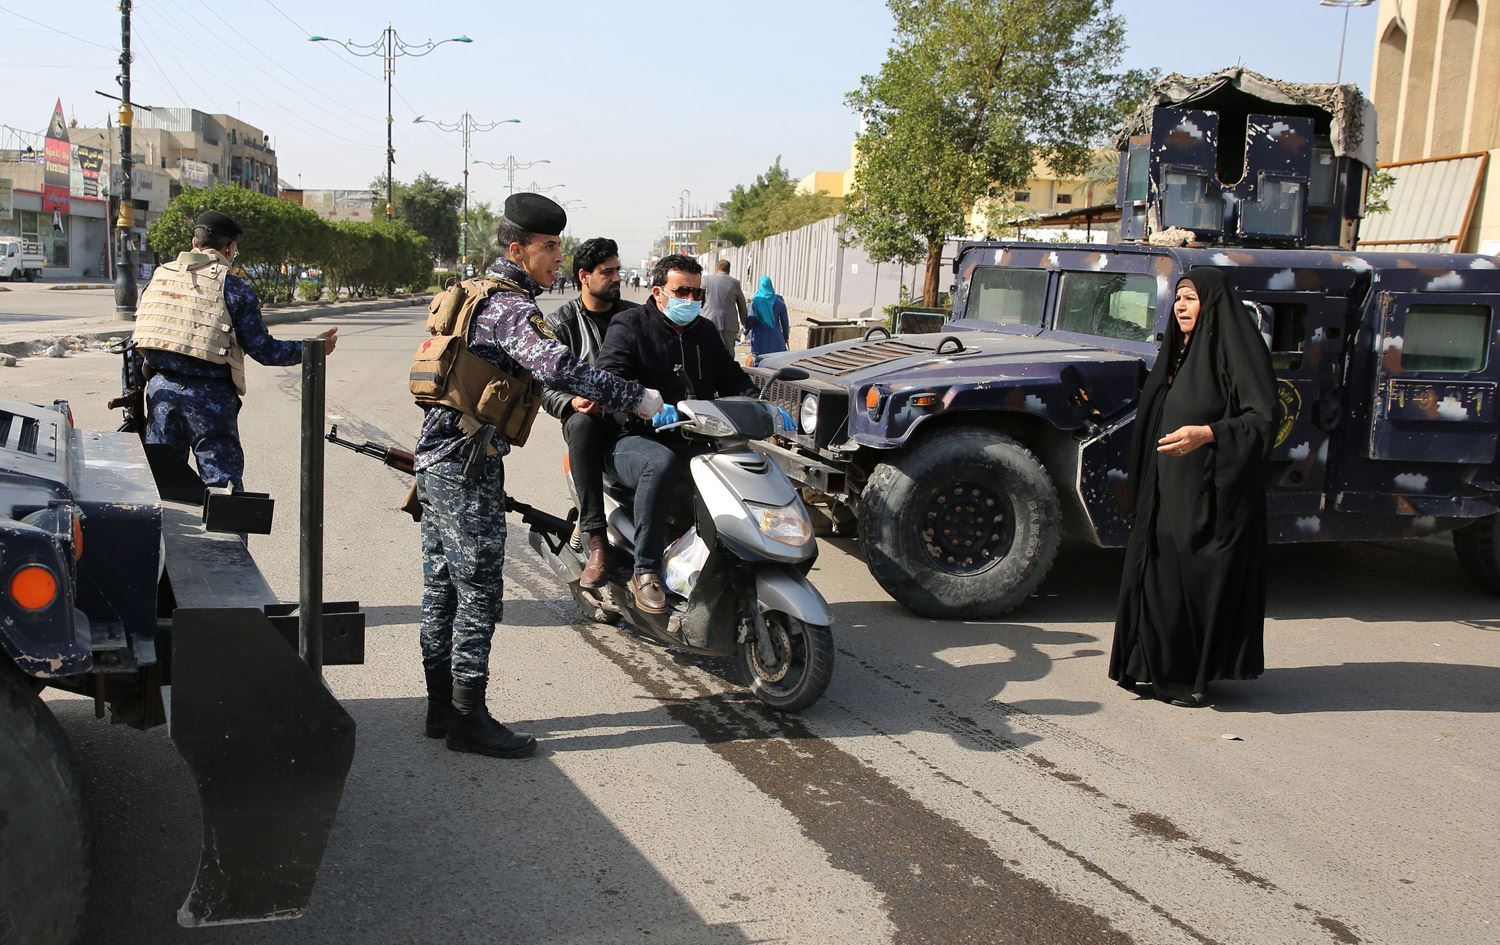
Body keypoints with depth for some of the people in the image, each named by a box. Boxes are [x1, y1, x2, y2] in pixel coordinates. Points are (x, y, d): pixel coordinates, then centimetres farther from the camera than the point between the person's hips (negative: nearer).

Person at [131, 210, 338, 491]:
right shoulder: (232, 287, -6)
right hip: (209, 395, -5)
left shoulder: (159, 276, 9)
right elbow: (262, 349, -7)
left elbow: (137, 341, 15)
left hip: (160, 387, 5)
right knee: (222, 483, 0)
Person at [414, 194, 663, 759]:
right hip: (468, 463, -10)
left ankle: (441, 707, 23)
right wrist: (636, 398, -26)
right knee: (478, 591, -4)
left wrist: (571, 400, 25)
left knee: (441, 586, 13)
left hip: (436, 457, 10)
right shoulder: (511, 308, -15)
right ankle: (469, 721, 2)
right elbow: (559, 368, -31)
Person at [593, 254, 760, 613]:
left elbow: (733, 380, 25)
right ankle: (646, 572, -30)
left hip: (695, 439, 6)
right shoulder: (630, 325, 1)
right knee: (660, 463, -39)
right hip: (637, 439, -5)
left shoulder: (705, 331, 20)